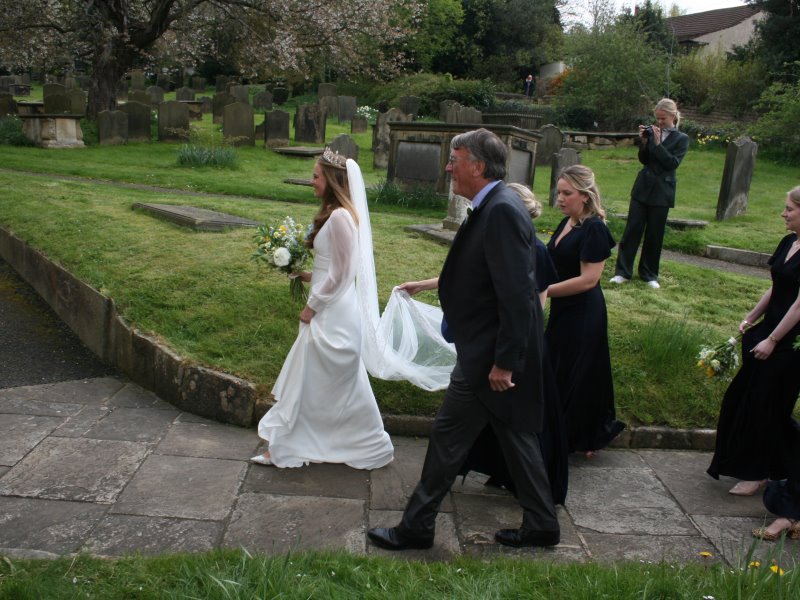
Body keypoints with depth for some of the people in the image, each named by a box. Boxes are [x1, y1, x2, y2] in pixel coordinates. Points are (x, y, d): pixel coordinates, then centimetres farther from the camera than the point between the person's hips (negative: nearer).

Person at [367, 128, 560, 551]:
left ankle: (417, 527, 18)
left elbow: (517, 295, -25)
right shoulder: (494, 207, 10)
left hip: (489, 353, -10)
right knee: (515, 434, 18)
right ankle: (540, 525, 31)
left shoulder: (501, 211, -21)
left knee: (448, 436, 2)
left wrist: (504, 361, -24)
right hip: (500, 350, 10)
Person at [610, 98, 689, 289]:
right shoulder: (652, 132, 5)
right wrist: (644, 142, -9)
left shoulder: (681, 139, -1)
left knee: (654, 234, 5)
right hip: (642, 187, 2)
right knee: (632, 229, 0)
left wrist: (657, 143, -17)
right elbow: (644, 160, 6)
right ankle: (623, 272, 5)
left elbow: (673, 163, -13)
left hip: (661, 192, -2)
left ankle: (649, 274, 16)